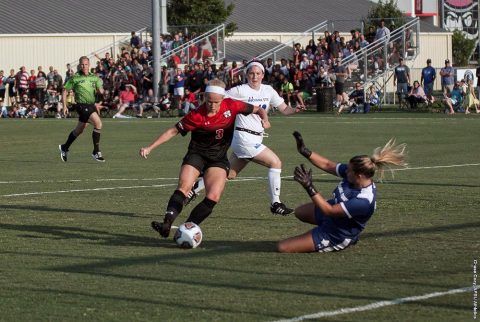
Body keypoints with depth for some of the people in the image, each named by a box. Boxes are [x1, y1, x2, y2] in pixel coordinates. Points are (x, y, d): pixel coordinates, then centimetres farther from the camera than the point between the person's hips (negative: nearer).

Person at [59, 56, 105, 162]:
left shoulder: (94, 77, 8)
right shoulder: (75, 78, -4)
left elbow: (101, 91, 2)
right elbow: (65, 91, 2)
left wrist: (101, 90, -22)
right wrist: (64, 106, -2)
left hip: (91, 105, 6)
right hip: (82, 105, -6)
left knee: (79, 130, 18)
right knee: (98, 123, -22)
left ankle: (64, 147, 40)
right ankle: (96, 152, -15)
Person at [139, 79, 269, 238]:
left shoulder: (231, 106, -9)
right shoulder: (197, 115, -15)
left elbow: (258, 109, 5)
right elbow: (174, 131, -7)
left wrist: (264, 119, -18)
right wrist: (150, 148, -10)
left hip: (218, 159, 2)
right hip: (196, 154, -2)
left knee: (213, 197, -19)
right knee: (184, 186, -27)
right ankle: (167, 224, -36)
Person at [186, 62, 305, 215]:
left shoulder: (268, 91, 7)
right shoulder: (240, 90, -10)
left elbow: (284, 109, 9)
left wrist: (295, 109, -10)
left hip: (256, 139, 7)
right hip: (244, 138, -7)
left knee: (229, 174, 12)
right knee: (275, 162, -13)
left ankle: (193, 189, 24)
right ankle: (275, 204, -5)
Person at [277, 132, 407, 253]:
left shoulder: (363, 201, -40)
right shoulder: (353, 171, -19)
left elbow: (329, 210, -37)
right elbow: (328, 165, -6)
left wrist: (309, 187, -39)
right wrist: (305, 152, -12)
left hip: (336, 236, -9)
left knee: (282, 247, -8)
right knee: (300, 212, 36)